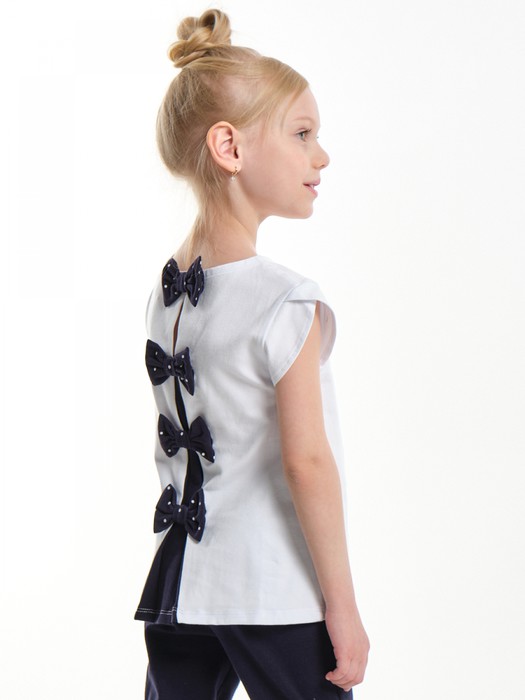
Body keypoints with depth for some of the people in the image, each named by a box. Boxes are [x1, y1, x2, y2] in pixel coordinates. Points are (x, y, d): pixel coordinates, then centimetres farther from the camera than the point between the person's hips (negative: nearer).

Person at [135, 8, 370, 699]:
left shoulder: (164, 290, 7)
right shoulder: (287, 302, -16)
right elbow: (307, 461, -17)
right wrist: (343, 605, -10)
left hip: (180, 588, 7)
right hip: (274, 600, -7)